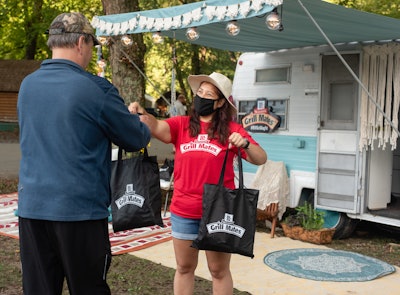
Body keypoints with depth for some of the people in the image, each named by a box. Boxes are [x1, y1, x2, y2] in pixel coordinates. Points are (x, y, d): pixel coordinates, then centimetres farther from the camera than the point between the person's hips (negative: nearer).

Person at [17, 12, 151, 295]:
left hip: (31, 208, 5)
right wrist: (144, 127, 20)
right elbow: (136, 139, -3)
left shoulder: (27, 86, 7)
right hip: (80, 209, -5)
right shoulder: (95, 89, -11)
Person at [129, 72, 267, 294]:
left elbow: (261, 159, -7)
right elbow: (157, 127, -15)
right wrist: (141, 114, -36)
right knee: (184, 268, 16)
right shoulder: (181, 125, 3)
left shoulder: (231, 130, -3)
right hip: (183, 211, 3)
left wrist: (245, 143, -26)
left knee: (219, 270, 11)